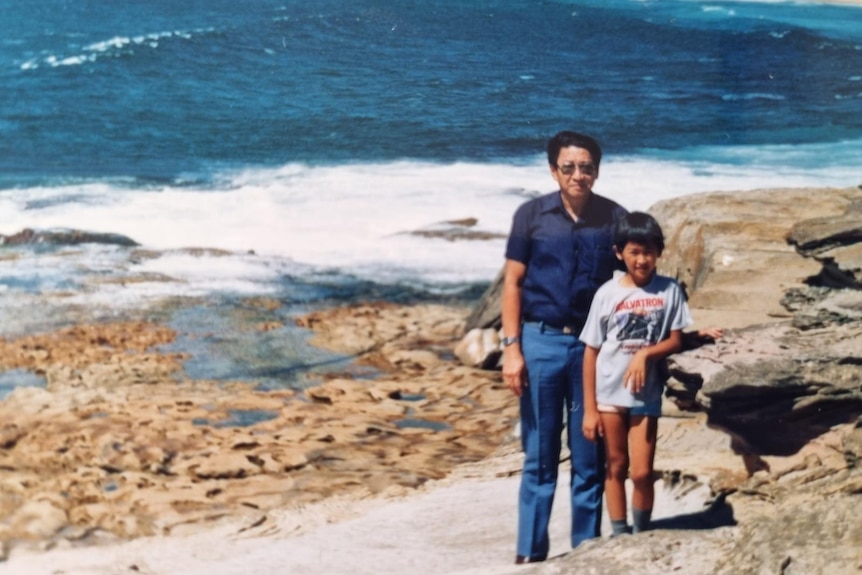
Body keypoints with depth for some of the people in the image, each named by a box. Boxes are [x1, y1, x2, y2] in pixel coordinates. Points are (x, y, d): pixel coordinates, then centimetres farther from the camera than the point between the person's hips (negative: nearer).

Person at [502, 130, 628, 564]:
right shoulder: (531, 215, -1)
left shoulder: (614, 218, 0)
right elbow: (513, 283, 1)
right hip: (541, 341, -1)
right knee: (539, 456, 6)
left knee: (590, 457, 6)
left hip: (594, 345, 1)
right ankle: (530, 552, 14)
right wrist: (511, 348, -6)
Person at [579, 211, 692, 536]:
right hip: (609, 394, 0)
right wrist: (589, 409, -5)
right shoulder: (607, 294, -6)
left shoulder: (669, 291, -4)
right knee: (616, 468, 8)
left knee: (642, 472, -1)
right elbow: (591, 352, -3)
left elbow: (676, 341, 1)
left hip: (646, 395, 0)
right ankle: (619, 535, 18)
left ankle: (642, 533, 18)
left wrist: (645, 354, -20)